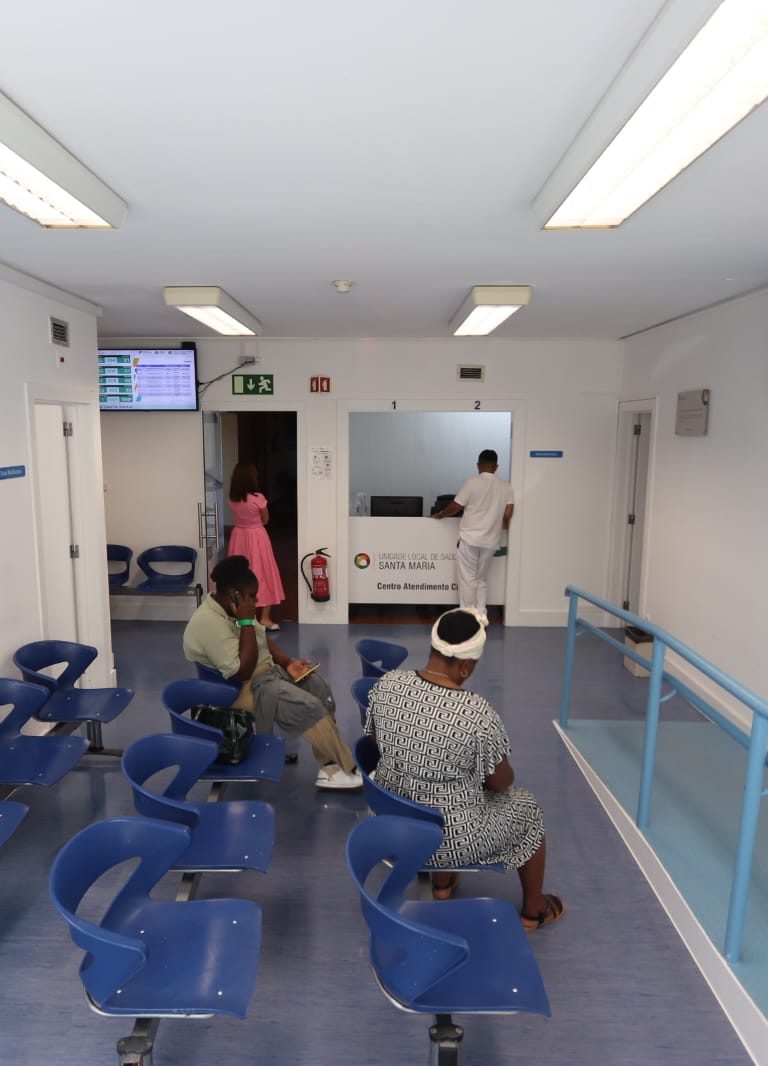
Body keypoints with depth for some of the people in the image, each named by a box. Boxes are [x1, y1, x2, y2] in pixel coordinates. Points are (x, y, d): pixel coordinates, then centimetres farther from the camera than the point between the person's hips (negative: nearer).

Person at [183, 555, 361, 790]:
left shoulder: (231, 608, 3)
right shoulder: (209, 623, -27)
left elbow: (262, 638, 14)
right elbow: (242, 672, -28)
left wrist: (288, 662, -1)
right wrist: (246, 621, -27)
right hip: (241, 689, -10)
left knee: (320, 688, -4)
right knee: (310, 708, -21)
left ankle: (330, 764, -2)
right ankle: (349, 769, -3)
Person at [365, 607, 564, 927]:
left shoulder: (386, 685, -14)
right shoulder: (478, 714, -29)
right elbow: (501, 783, -12)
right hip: (451, 839, -5)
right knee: (527, 808, 22)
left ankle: (441, 885, 47)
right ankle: (533, 910, 42)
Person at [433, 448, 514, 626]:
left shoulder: (472, 482, -7)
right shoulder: (506, 487, 4)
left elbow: (454, 507, -4)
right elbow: (507, 515, -2)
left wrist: (439, 515, 14)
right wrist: (500, 526, 20)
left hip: (469, 538, -4)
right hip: (490, 540, 4)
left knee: (467, 579, 3)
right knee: (481, 578, 17)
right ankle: (481, 614, 12)